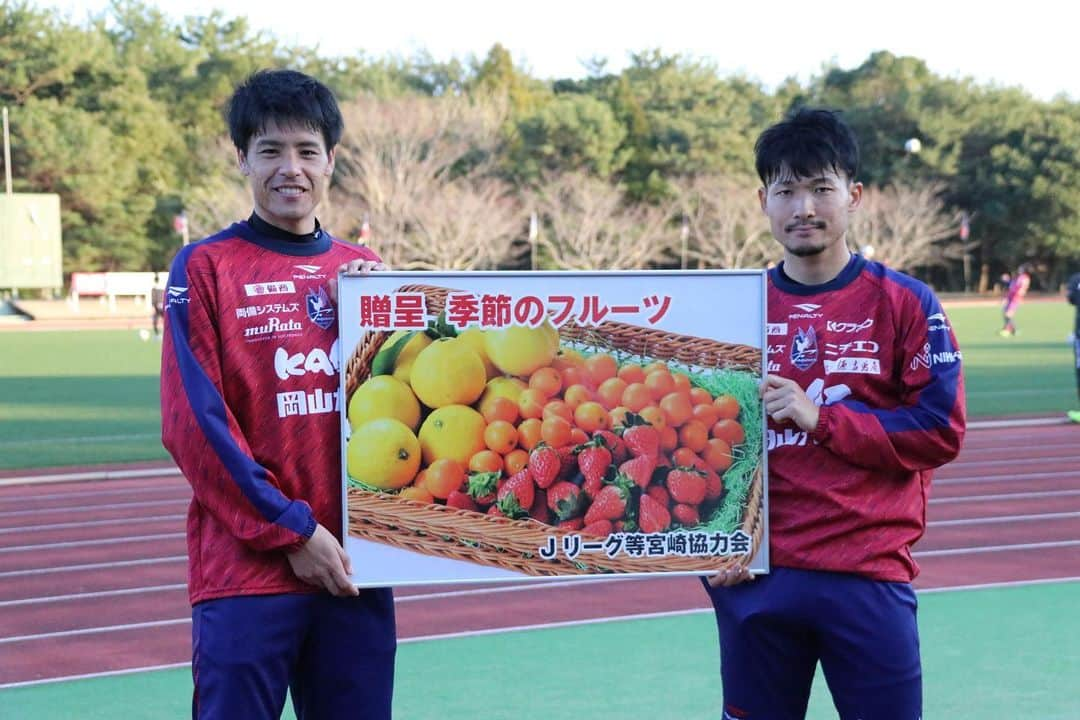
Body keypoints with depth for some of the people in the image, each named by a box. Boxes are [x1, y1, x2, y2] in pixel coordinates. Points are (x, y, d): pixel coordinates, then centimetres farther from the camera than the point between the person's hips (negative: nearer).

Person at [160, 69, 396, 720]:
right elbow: (194, 423, -7)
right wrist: (290, 530, -11)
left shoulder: (365, 270, 12)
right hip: (245, 570, -4)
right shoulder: (206, 268, -1)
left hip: (354, 568, 4)